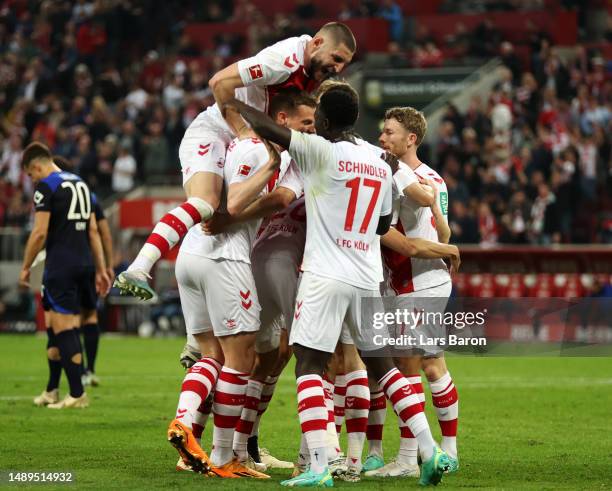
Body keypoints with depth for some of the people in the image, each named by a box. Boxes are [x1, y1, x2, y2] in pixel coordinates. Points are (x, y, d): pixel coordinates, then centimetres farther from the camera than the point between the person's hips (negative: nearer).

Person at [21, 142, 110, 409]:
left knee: (64, 328, -5)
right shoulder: (81, 184, 17)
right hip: (84, 263, 8)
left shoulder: (46, 186, -7)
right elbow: (93, 230, 17)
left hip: (60, 265, -8)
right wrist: (101, 269, 17)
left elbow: (40, 232, -13)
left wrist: (25, 267, -3)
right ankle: (51, 391, 20)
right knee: (55, 326, 16)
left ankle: (77, 394, -7)